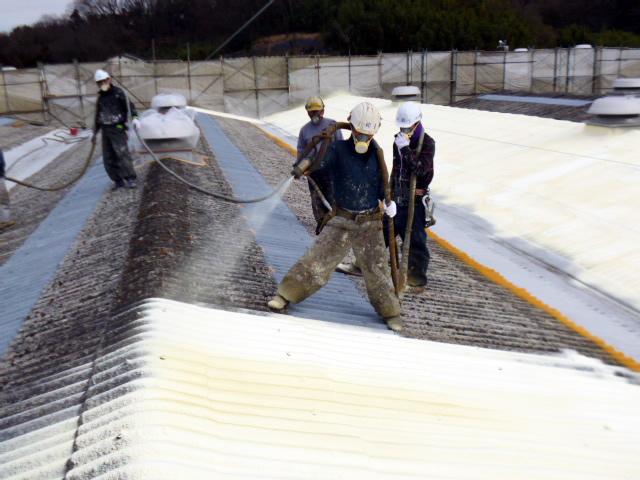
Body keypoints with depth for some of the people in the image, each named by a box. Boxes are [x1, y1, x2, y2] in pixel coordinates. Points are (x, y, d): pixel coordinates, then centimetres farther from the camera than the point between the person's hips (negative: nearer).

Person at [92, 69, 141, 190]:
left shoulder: (118, 93, -1)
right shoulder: (100, 97, 18)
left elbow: (129, 105, -9)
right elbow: (98, 116, 26)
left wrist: (135, 117, -27)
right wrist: (94, 132, 29)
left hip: (117, 128, -7)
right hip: (105, 130, 7)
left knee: (122, 153, -17)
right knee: (108, 158, 4)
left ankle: (131, 178, -14)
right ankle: (118, 180, 11)